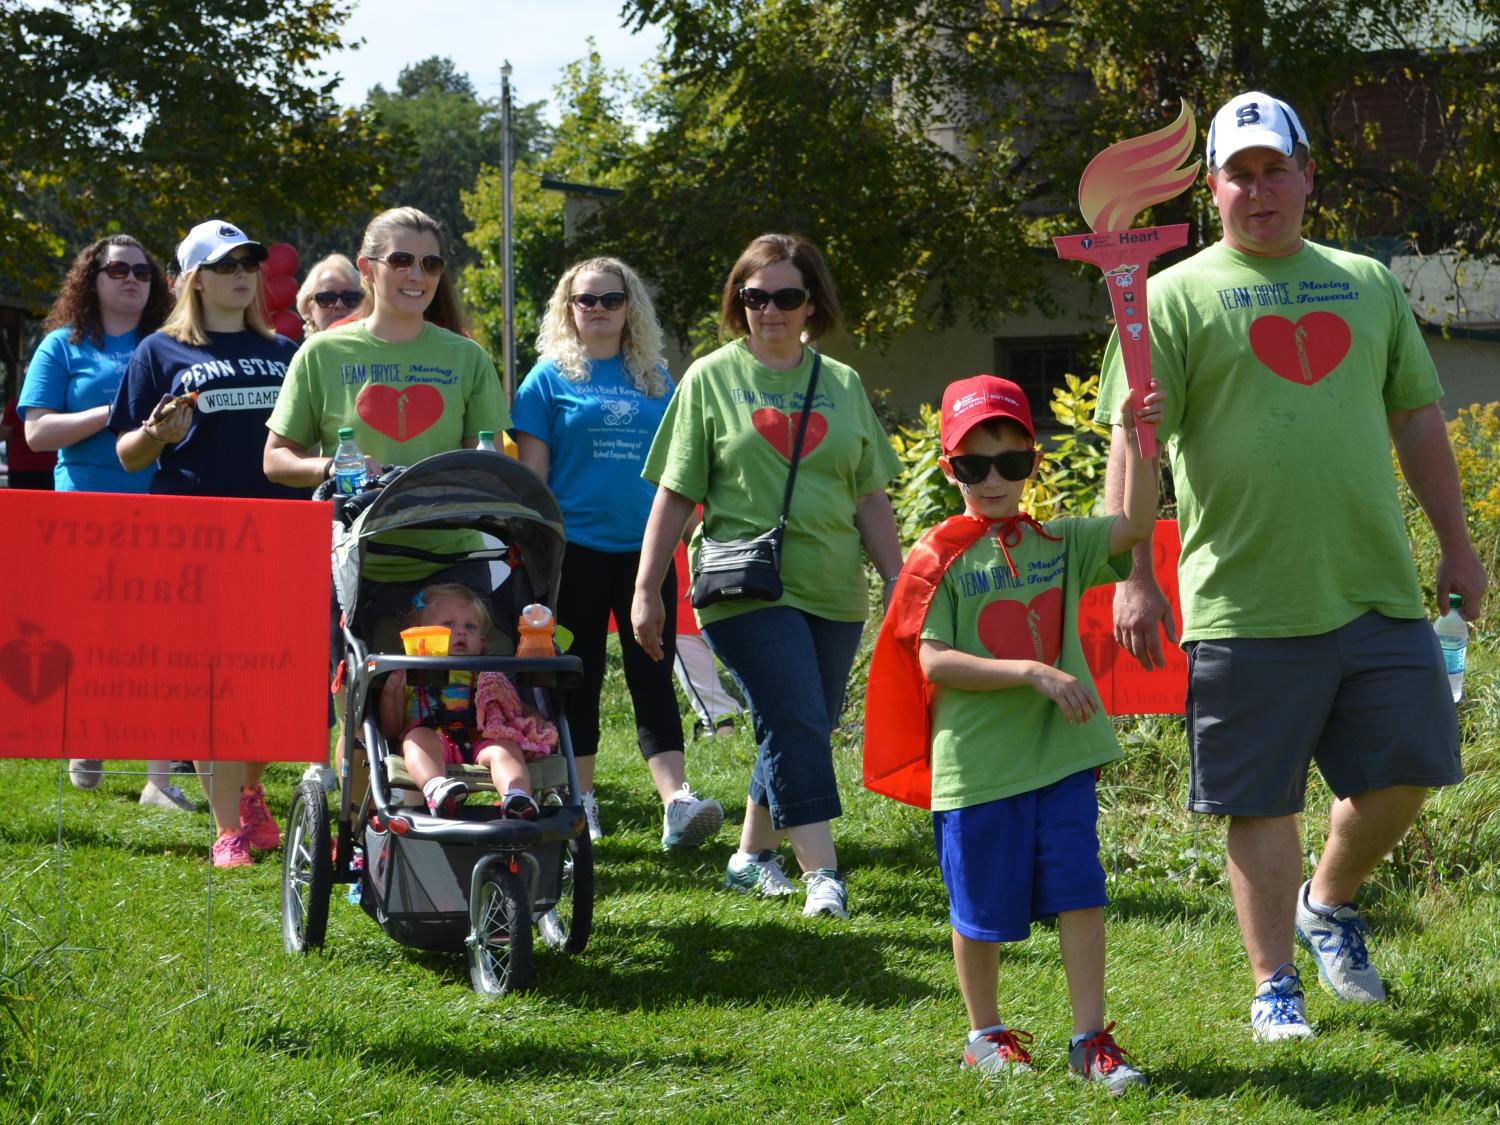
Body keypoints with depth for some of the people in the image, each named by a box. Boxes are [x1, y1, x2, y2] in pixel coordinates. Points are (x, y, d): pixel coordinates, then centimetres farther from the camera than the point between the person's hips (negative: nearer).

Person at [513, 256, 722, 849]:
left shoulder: (655, 380, 11)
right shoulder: (551, 377, 2)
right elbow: (531, 469, 0)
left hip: (644, 548, 2)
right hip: (575, 548, -2)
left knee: (653, 675, -5)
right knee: (578, 677, 5)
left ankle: (676, 801, -14)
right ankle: (580, 804, 15)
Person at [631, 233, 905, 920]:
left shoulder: (843, 385, 12)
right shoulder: (711, 379, 3)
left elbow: (870, 501, 15)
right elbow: (675, 494, 2)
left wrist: (899, 585, 12)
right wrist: (646, 590, -1)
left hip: (832, 592, 4)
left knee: (801, 732, 9)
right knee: (795, 726, -14)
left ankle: (752, 855, 27)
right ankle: (822, 873, -14)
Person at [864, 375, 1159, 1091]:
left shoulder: (1059, 544, 7)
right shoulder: (937, 560, -5)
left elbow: (1136, 525, -7)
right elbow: (934, 663, -13)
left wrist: (1137, 441, -19)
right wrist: (1033, 672, -20)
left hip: (1061, 750, 3)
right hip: (975, 761, -3)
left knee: (1079, 895, -1)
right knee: (982, 909, 9)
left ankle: (1091, 1040, 5)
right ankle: (986, 1036, 26)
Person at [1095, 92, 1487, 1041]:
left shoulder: (1368, 284, 15)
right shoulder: (1178, 296, 1)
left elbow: (1418, 418, 20)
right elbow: (1132, 441, -5)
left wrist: (1457, 545, 17)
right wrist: (1135, 579, -12)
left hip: (1378, 591, 4)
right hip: (1248, 601, -4)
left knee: (1405, 772, 6)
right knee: (1261, 802, 1)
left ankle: (1330, 903, 33)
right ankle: (1275, 987, 13)